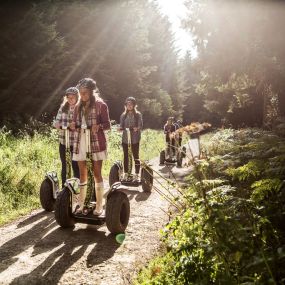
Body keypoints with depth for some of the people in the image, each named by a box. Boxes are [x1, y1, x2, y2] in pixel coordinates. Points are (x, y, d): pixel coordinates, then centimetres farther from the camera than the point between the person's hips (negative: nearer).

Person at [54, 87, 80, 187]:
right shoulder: (63, 106, 7)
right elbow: (57, 120, 9)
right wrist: (57, 124, -13)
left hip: (75, 142, -4)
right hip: (63, 141, 4)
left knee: (75, 166, 2)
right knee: (64, 165, 13)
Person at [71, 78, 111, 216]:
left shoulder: (100, 105, -1)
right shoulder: (78, 106, 15)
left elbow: (107, 124, -3)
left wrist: (99, 126, -23)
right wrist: (74, 125, -4)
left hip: (96, 143, -4)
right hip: (80, 143, 5)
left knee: (97, 173, 0)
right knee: (82, 174, 7)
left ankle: (99, 205, 8)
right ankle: (81, 204, 15)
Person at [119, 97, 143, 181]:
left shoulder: (138, 114, 3)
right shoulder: (123, 115, 12)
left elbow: (140, 125, -5)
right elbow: (121, 126, 12)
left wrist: (137, 128, -25)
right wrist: (120, 128, -10)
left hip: (135, 139, -3)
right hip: (125, 138, 3)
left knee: (136, 156, -2)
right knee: (125, 156, 6)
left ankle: (137, 174, 3)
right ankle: (126, 173, 13)